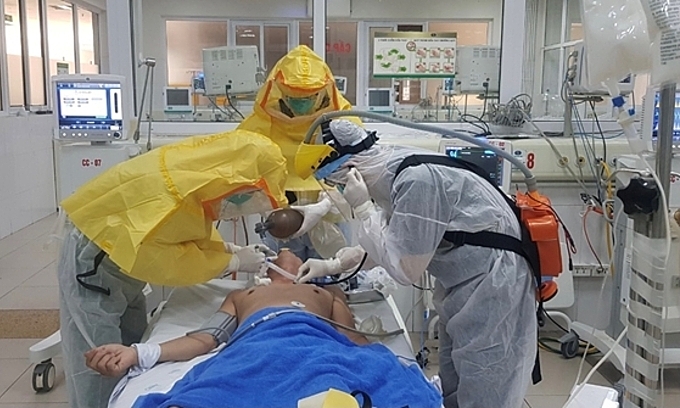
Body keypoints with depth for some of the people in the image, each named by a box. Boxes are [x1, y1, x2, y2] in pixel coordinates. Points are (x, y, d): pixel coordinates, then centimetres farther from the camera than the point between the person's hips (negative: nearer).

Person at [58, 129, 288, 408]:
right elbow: (161, 260, -25)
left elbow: (191, 230, 8)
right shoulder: (176, 190, -34)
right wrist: (233, 262, -18)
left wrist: (233, 250, -5)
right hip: (91, 264, -8)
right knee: (100, 372, -1)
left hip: (125, 260, 8)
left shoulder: (201, 175, -9)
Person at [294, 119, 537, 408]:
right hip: (462, 283, 9)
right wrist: (333, 265, 13)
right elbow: (389, 243, 16)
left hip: (490, 286, -9)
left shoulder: (416, 179, -28)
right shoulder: (393, 171, -1)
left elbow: (406, 271, -22)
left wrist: (362, 208, -20)